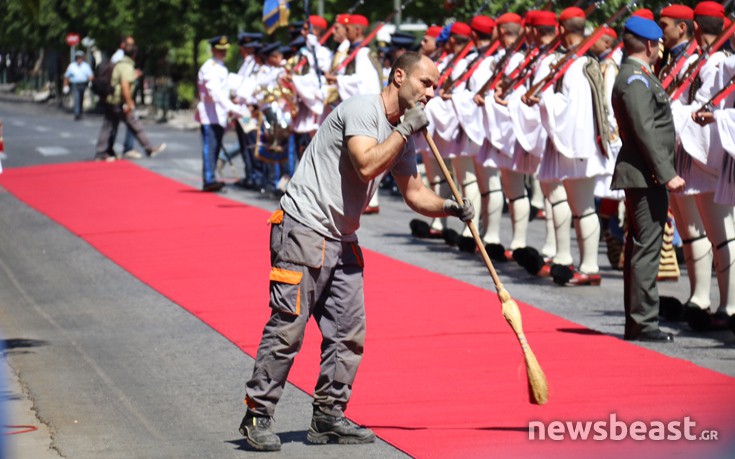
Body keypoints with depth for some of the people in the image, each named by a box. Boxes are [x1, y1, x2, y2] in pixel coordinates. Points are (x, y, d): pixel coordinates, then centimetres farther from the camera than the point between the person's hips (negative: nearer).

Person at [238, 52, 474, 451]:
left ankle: (328, 416, 13)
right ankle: (257, 415, -2)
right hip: (304, 229, -9)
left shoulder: (402, 136, 14)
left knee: (349, 332, 5)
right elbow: (365, 166, -25)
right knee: (287, 328, -9)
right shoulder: (363, 109, -13)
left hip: (342, 239, 9)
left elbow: (414, 193, 20)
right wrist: (404, 130, -18)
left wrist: (449, 208, 3)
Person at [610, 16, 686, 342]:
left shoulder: (637, 77, 17)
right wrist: (666, 174, -22)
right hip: (645, 177, -11)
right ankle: (643, 323, -10)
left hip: (642, 176, 11)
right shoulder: (636, 80, -15)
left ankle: (636, 323, 18)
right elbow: (644, 131, -21)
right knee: (647, 248, -10)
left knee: (640, 248, 13)